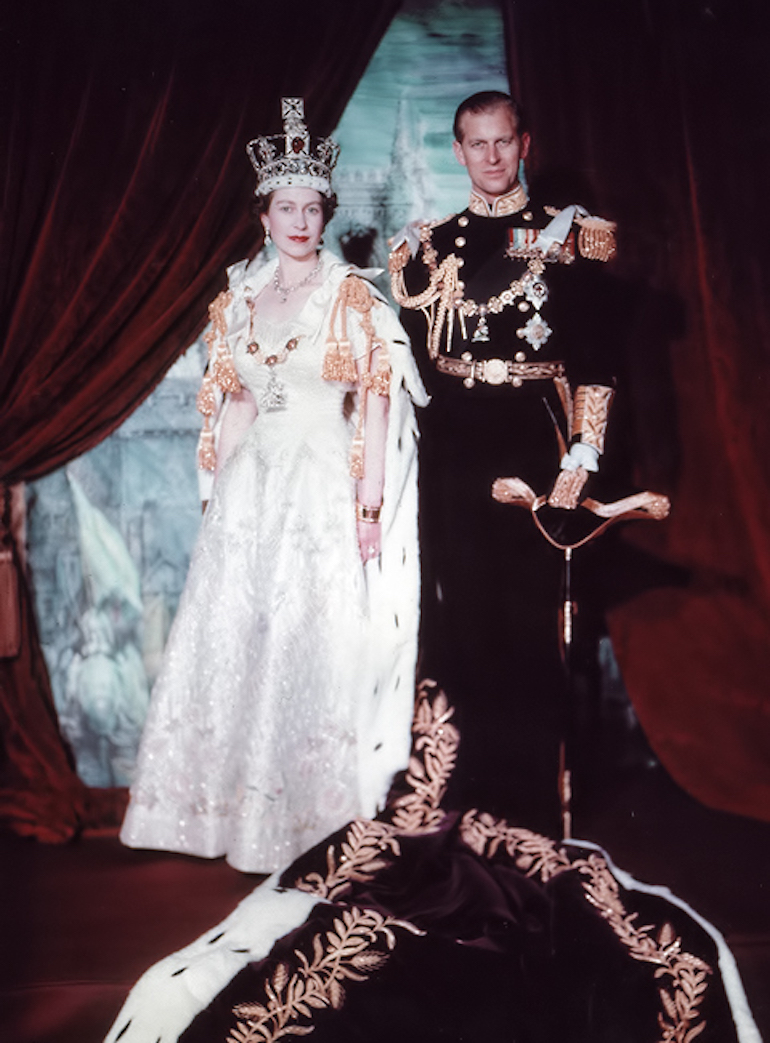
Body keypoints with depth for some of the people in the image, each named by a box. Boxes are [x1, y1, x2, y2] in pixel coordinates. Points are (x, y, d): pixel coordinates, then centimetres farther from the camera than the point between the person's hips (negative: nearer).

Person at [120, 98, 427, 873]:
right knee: (233, 633, 5)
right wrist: (218, 494, 11)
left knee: (315, 634, -1)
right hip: (253, 484, 4)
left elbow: (377, 400, -4)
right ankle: (229, 797, 19)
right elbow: (234, 404, 15)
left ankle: (311, 798, 14)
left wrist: (370, 499, -10)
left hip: (324, 484, -4)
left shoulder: (351, 296, -1)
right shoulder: (237, 300, 12)